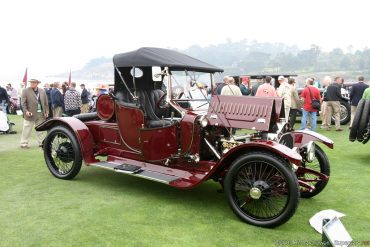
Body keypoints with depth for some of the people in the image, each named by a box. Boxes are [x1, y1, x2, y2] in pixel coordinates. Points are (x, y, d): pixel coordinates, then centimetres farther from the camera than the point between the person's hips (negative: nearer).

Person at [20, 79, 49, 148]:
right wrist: (26, 111, -17)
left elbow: (46, 102, 11)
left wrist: (46, 111, 5)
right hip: (30, 113, -4)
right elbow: (23, 102, -6)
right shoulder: (25, 91, -3)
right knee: (26, 130, 0)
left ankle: (41, 142, 23)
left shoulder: (42, 91, 8)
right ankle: (24, 144, 9)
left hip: (41, 114, 4)